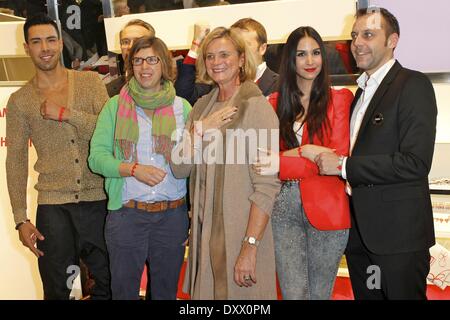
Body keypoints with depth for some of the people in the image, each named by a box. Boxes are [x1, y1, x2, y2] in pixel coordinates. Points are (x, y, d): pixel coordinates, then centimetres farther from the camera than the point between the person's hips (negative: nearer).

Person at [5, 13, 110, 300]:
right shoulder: (20, 101, 4)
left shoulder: (91, 82, 3)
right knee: (56, 290, 11)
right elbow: (16, 161, 3)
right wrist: (21, 219, -1)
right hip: (53, 208, 0)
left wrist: (64, 113, -16)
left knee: (110, 285, 10)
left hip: (100, 201, 0)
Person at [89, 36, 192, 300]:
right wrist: (134, 169, -18)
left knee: (167, 290, 15)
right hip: (126, 215, -1)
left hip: (173, 215, 1)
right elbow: (97, 156, -3)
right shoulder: (115, 105, 2)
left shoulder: (182, 107, 4)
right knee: (124, 290, 10)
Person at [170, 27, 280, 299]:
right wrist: (200, 130, -11)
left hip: (241, 232, -6)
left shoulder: (257, 106, -11)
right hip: (204, 230, 6)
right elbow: (179, 169, 4)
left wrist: (250, 248, -21)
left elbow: (267, 185, -16)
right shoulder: (202, 107, 9)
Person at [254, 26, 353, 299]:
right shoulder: (276, 102, 10)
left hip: (325, 208, -2)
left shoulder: (339, 99, 1)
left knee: (319, 292, 10)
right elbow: (267, 155, 9)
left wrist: (282, 165, -15)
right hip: (283, 206, 2)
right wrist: (305, 151, -10)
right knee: (293, 293, 0)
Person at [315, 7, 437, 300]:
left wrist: (343, 165, -17)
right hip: (360, 231, 8)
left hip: (398, 232, -8)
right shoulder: (362, 91, 17)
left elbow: (415, 163, -21)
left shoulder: (413, 85, -10)